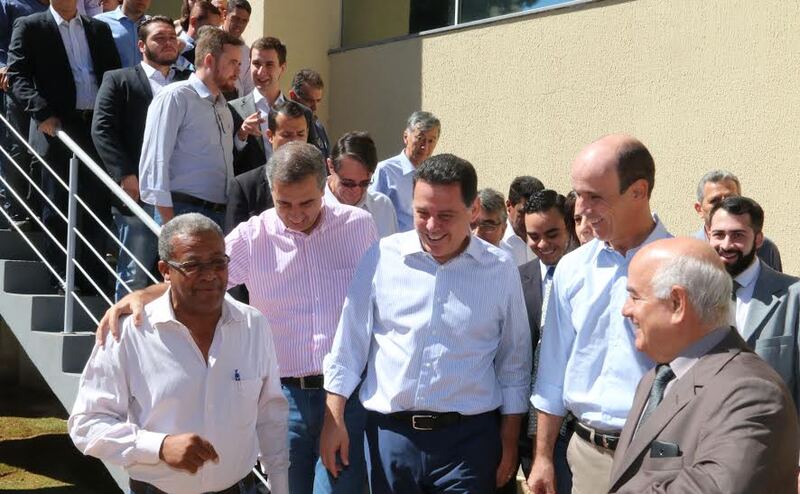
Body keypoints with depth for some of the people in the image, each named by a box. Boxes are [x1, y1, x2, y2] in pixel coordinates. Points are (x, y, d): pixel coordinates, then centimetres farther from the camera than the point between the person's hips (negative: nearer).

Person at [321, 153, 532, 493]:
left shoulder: (500, 270, -2)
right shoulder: (381, 257, -3)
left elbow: (513, 363, 5)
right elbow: (350, 342, 3)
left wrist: (509, 441, 6)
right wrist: (333, 421, 1)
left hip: (469, 438, -1)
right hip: (389, 432, 1)